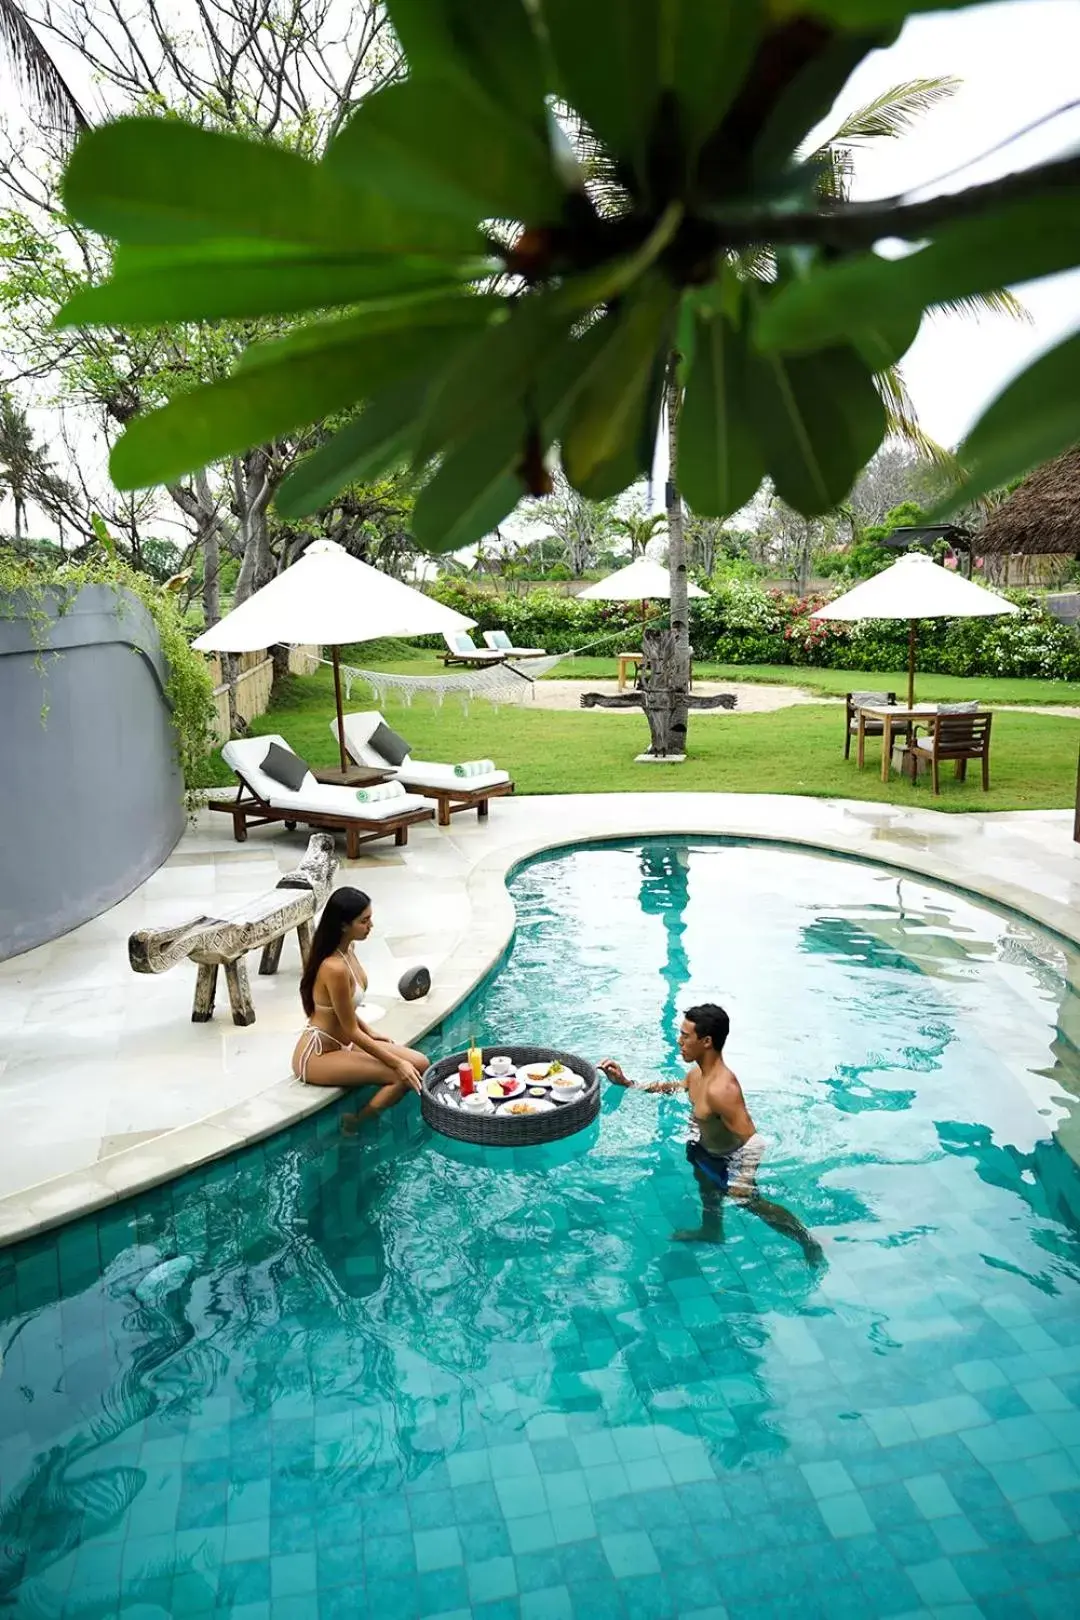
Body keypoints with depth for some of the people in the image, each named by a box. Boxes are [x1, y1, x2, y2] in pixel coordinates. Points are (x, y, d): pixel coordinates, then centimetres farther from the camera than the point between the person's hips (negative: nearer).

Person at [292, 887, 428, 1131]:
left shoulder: (346, 949, -1)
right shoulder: (335, 968, -28)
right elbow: (351, 1031, -21)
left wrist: (371, 1033, 15)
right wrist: (397, 1063, -16)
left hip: (341, 1043, 9)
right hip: (318, 1056, -9)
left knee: (420, 1064, -1)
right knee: (403, 1076, -18)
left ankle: (362, 1120, 5)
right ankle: (356, 1127, -1)